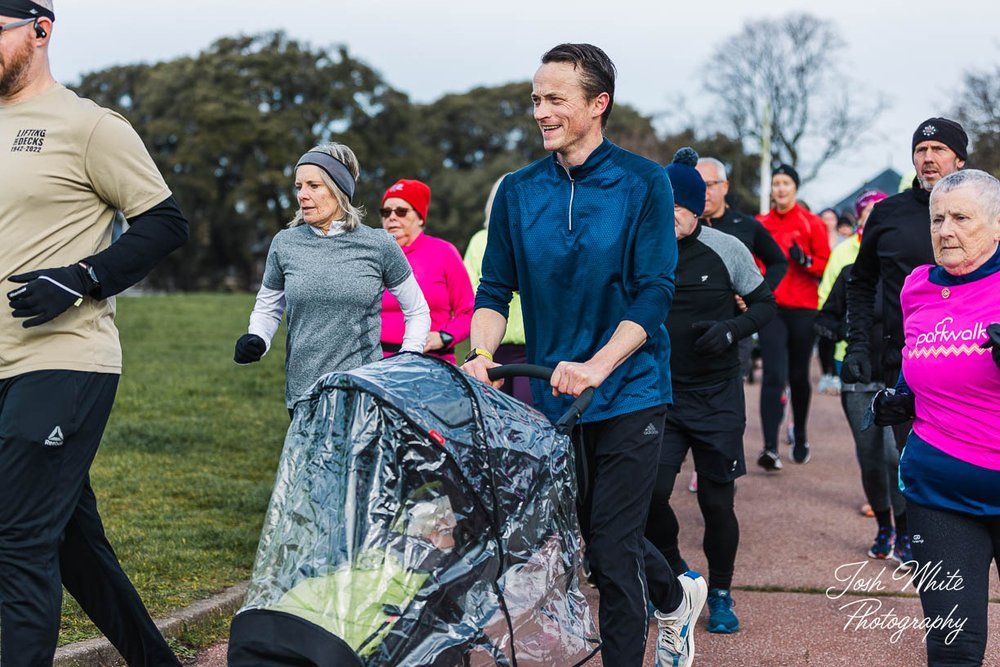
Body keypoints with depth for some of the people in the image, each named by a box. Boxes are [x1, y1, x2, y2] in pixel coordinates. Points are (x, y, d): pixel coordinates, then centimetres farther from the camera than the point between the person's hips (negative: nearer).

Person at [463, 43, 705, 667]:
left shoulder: (643, 182, -8)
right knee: (591, 528, 17)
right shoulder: (517, 191, 4)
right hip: (554, 395, 5)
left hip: (629, 391, -4)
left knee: (611, 549, -5)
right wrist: (480, 357, -14)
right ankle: (678, 596, 44)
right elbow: (495, 290, 5)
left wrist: (597, 367, -25)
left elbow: (654, 293, -13)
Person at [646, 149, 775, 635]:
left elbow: (765, 304, 5)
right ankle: (672, 572, 19)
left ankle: (720, 594, 25)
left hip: (718, 395, -1)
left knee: (717, 501, 2)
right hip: (659, 393, 1)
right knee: (651, 491, -11)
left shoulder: (726, 249, -5)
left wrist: (731, 330, -14)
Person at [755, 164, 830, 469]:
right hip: (770, 308, 0)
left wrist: (805, 260, -17)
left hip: (802, 309, 0)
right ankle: (770, 448, -17)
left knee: (798, 376, 11)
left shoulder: (812, 224, 2)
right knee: (773, 376, -12)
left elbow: (826, 264, 1)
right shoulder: (760, 225, 8)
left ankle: (800, 438, 32)